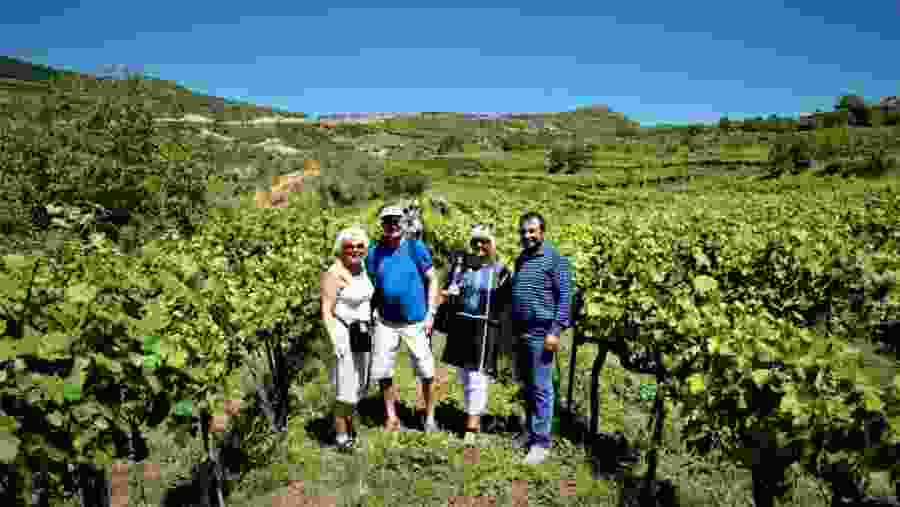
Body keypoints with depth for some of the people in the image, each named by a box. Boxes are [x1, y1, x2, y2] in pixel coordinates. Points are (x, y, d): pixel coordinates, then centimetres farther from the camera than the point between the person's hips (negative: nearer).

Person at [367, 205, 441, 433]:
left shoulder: (416, 247, -5)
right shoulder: (374, 253, 2)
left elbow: (432, 280, -1)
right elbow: (371, 287, 10)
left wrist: (430, 313, -7)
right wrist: (372, 314, 1)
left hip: (416, 322, -2)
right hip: (386, 322, 3)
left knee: (426, 372, 5)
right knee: (382, 372, 7)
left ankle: (430, 418, 26)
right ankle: (392, 418, 27)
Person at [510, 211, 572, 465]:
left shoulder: (555, 259, -7)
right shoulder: (520, 259, 14)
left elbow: (564, 298, -11)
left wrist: (556, 331, -17)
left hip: (541, 334, -7)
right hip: (521, 332, 7)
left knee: (541, 388, 0)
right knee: (526, 386, 16)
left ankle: (541, 441, 10)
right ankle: (530, 430, 30)